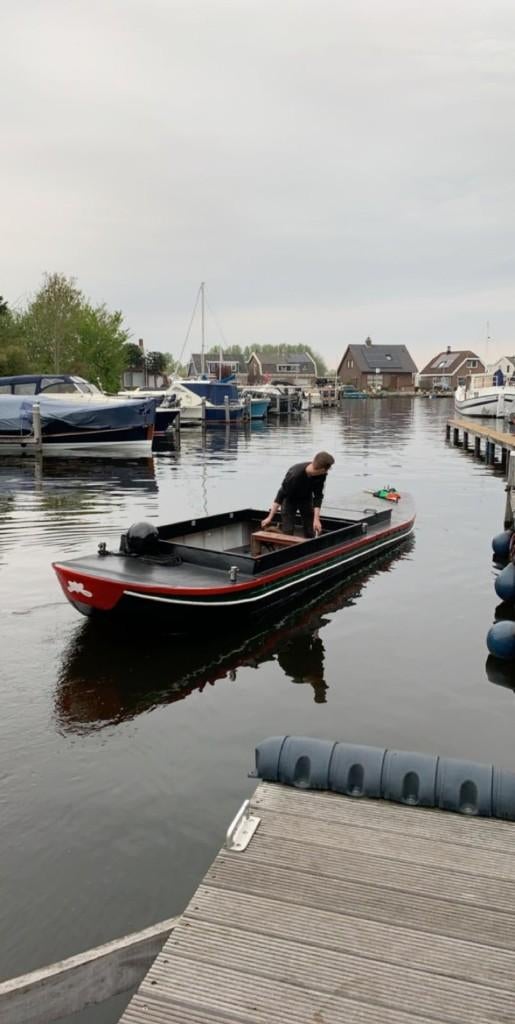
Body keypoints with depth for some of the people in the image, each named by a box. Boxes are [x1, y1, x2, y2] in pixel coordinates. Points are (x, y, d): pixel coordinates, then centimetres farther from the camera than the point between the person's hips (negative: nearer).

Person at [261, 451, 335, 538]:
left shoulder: (321, 475, -25)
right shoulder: (294, 474, -38)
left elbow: (318, 496, -18)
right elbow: (281, 495, -29)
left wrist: (316, 519, -28)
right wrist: (270, 518, -28)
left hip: (306, 499, 4)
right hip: (290, 499, -4)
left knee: (310, 533, 4)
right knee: (287, 532, -9)